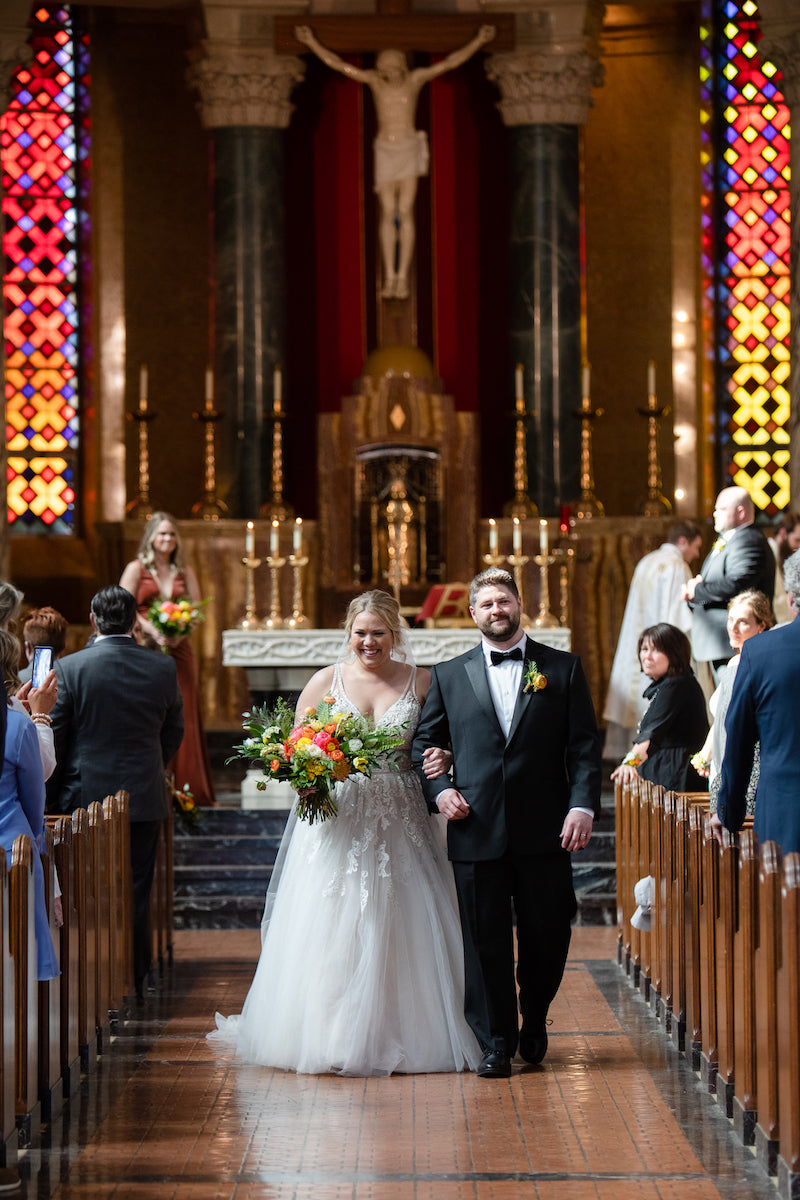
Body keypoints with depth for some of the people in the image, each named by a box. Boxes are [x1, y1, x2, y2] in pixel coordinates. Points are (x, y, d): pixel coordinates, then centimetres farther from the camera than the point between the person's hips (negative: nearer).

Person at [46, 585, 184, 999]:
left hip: (85, 795, -2)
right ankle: (134, 984, 13)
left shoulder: (69, 669, -9)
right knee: (136, 895, 9)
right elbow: (173, 734, 10)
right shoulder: (163, 668, -2)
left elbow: (53, 740, -5)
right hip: (144, 798, 2)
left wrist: (51, 796, 6)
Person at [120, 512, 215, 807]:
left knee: (183, 715, -1)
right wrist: (154, 631, -16)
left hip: (179, 650, 3)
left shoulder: (185, 572, 15)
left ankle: (188, 788, 2)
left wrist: (179, 632, -10)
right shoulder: (136, 569, 6)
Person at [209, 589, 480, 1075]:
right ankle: (328, 1035, 1)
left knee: (398, 931, -1)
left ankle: (396, 1035, 8)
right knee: (330, 934, -4)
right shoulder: (326, 681, 5)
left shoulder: (421, 682, 7)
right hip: (337, 820, 0)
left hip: (399, 827, 1)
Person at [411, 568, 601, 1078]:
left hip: (545, 831, 0)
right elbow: (425, 743, 15)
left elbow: (585, 745, 2)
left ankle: (533, 1022, 30)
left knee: (548, 935, 7)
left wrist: (583, 805, -9)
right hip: (476, 831, 0)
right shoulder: (449, 675, 10)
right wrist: (439, 789, -3)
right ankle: (496, 1041, 12)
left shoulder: (563, 668, 6)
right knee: (485, 939, 2)